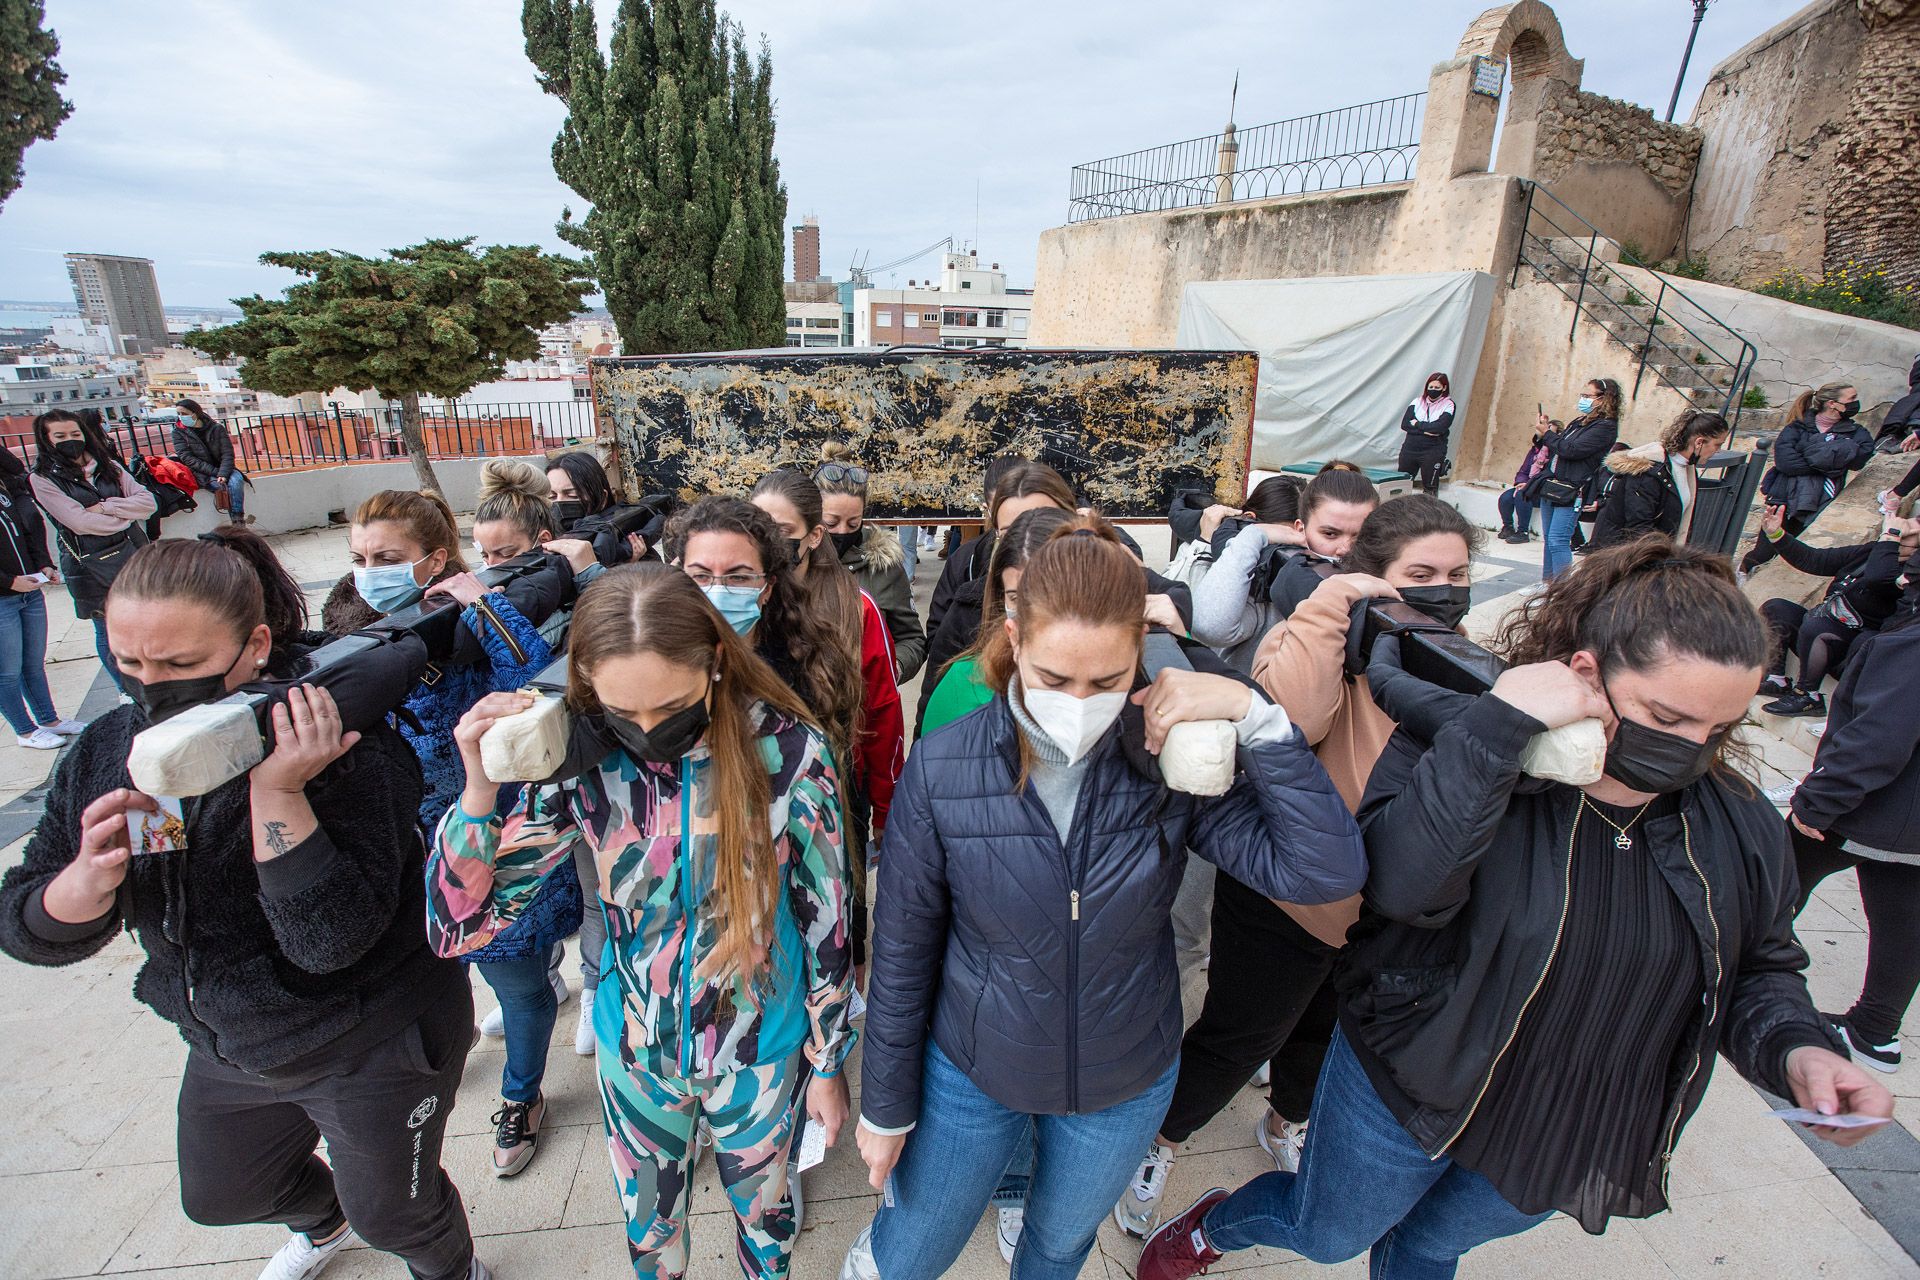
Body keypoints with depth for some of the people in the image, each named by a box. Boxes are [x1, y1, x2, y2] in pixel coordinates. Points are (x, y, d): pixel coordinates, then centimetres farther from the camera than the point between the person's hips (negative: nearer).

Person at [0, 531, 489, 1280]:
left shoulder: (341, 747, -29)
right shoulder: (107, 751, -8)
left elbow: (329, 939, -34)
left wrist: (276, 792, -41)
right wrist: (91, 875, -27)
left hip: (372, 1049, -6)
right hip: (228, 1049, 7)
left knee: (390, 1214, 18)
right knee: (221, 1197, 33)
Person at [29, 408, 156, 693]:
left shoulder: (108, 466, 7)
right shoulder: (43, 479, -5)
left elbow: (148, 502, -3)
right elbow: (81, 522, -16)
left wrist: (106, 507, -15)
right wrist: (126, 514, -6)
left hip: (134, 556, 3)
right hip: (92, 569, -3)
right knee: (109, 635, 9)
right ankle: (128, 692, 24)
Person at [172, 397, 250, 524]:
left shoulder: (216, 428, 3)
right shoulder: (178, 432, 3)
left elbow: (228, 454, -5)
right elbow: (187, 458, -6)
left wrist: (223, 474, -22)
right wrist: (214, 472, -18)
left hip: (222, 469, 0)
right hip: (201, 473, 0)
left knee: (236, 480, -32)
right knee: (220, 487, -30)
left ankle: (238, 522, -37)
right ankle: (238, 521, -30)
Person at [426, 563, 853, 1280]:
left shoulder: (787, 751, -25)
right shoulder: (583, 763, -19)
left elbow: (824, 918, -13)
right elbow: (458, 926, -14)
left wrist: (827, 1062, -2)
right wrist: (479, 788, -30)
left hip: (759, 1055, -1)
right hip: (635, 1057, 2)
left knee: (761, 1207, 26)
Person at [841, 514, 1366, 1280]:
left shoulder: (1169, 760, -20)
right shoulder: (943, 769, -23)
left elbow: (1328, 871, -26)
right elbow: (902, 951, -12)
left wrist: (1252, 716, -33)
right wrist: (886, 1105, -2)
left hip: (1124, 1086, 1)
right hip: (970, 1074, -1)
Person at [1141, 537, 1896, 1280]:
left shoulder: (1740, 826, -8)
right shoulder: (1462, 749, -25)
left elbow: (1759, 968, 7)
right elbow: (1401, 881, -42)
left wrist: (1797, 1050, -14)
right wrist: (1502, 722, -44)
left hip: (1566, 1140, 4)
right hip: (1407, 1095, -4)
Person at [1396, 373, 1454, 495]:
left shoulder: (1448, 405, -1)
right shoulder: (1418, 401, 8)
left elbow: (1440, 427, -16)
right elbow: (1404, 424, -4)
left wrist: (1417, 424, -7)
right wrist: (1426, 430, -14)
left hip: (1433, 452, -3)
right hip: (1409, 449, 3)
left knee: (1430, 488, 0)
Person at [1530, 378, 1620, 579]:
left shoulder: (1605, 426, -8)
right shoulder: (1580, 421, 18)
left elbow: (1571, 450, -17)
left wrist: (1548, 434, -5)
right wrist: (1553, 432, 7)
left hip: (1570, 492, -9)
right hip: (1550, 486, 9)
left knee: (1558, 541, -14)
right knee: (1549, 540, 13)